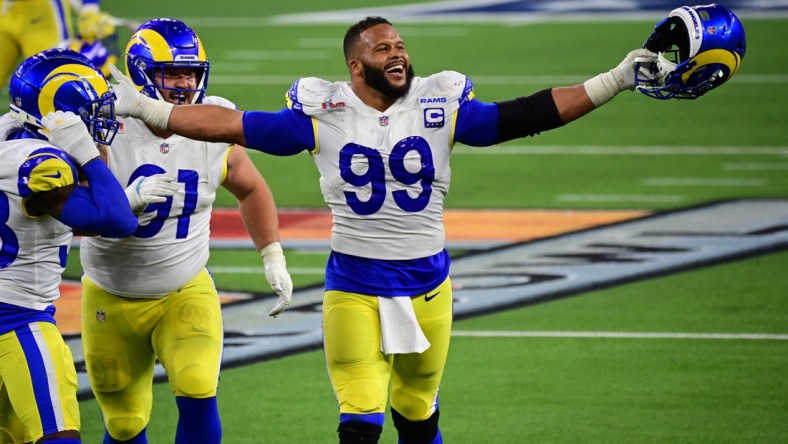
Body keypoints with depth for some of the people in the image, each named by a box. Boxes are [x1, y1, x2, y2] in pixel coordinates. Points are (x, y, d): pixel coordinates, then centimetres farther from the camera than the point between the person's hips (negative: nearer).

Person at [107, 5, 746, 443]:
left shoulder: (439, 107, -1)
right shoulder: (325, 114, -4)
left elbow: (525, 116, -1)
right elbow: (238, 126, -2)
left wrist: (616, 81, -6)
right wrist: (141, 108, -7)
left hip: (426, 283, 2)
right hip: (355, 285, -2)